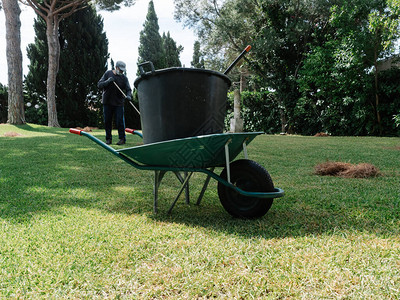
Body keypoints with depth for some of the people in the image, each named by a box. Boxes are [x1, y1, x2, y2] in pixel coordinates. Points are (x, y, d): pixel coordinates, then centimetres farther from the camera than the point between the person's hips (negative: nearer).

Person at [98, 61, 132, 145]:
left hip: (119, 103, -1)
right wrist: (107, 81, -17)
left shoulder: (124, 78, 3)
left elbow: (128, 89, -4)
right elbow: (99, 85, 1)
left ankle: (122, 138, 4)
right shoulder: (108, 74, 4)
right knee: (107, 121, 6)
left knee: (120, 121, -5)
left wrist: (129, 96, -26)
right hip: (107, 102, 1)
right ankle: (108, 138, 16)